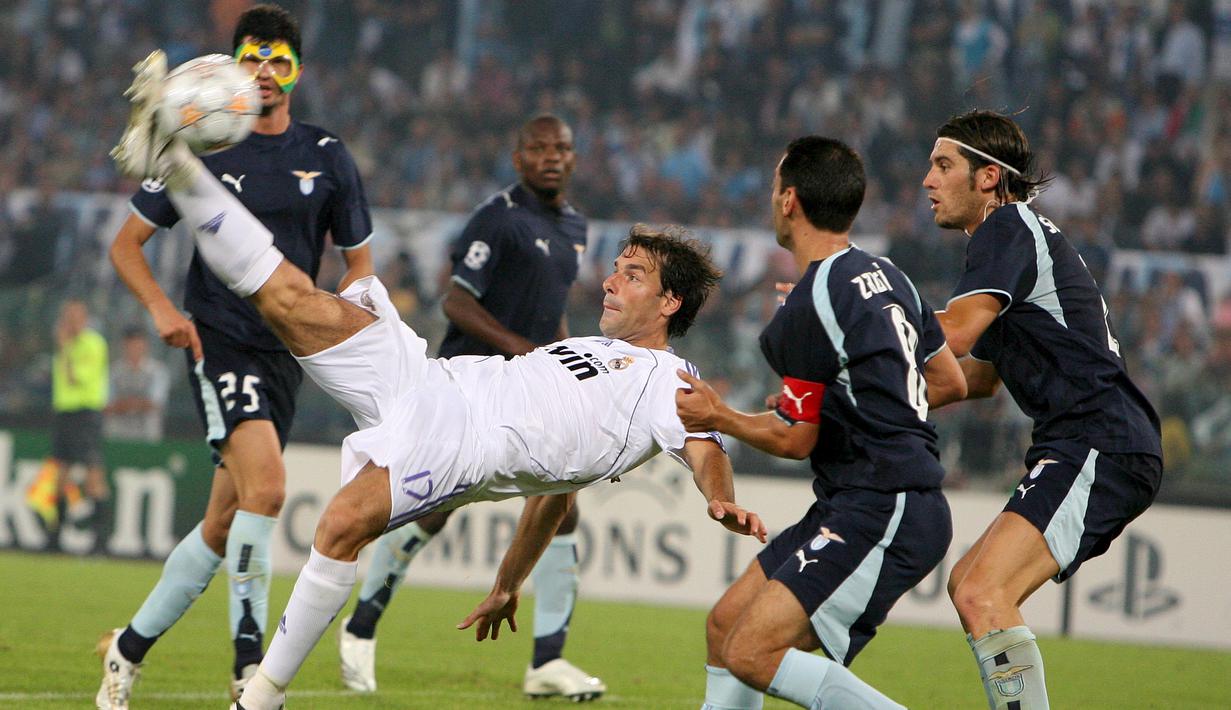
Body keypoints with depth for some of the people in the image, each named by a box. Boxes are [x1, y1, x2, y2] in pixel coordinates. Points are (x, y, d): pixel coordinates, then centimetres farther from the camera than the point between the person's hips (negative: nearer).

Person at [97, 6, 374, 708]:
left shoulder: (327, 157, 6)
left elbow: (359, 259, 16)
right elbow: (127, 243, 7)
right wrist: (163, 308, -10)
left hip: (285, 354, 4)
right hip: (218, 340, -4)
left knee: (224, 525, 7)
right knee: (266, 485, -25)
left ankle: (130, 647, 24)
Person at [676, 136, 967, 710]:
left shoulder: (809, 307, -15)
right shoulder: (884, 275, 12)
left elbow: (794, 439, -8)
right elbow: (950, 382, 22)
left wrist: (718, 417, 9)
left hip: (882, 514, -10)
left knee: (752, 654, -18)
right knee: (726, 624, 13)